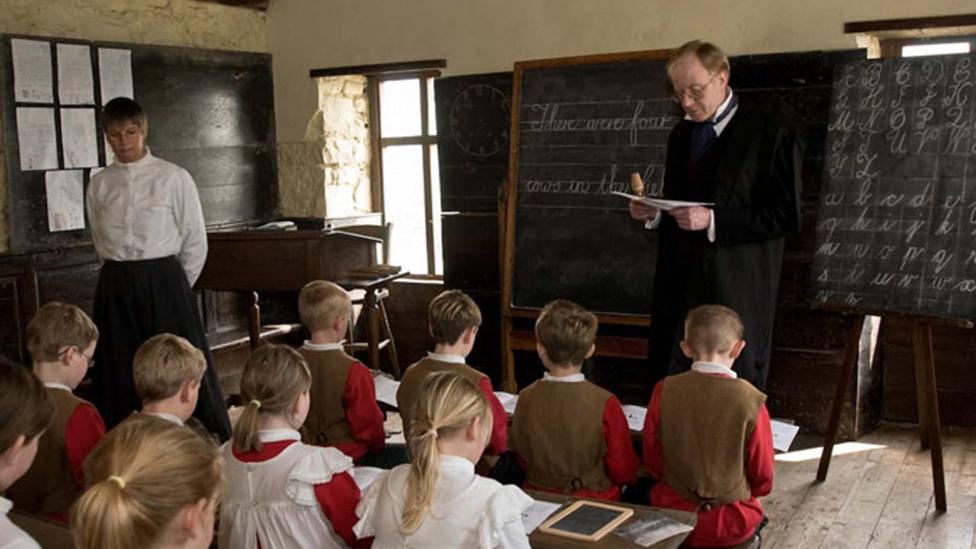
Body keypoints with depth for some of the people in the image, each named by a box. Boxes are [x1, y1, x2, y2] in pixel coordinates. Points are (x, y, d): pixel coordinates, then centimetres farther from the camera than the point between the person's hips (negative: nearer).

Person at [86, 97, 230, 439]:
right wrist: (122, 279, 9)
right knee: (119, 374, 8)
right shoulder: (99, 185, 7)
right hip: (115, 290, 4)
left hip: (164, 283, -3)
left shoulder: (174, 178, -4)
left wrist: (172, 288, 3)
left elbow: (195, 242, 0)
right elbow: (102, 244, 16)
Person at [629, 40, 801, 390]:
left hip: (736, 293, -6)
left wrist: (713, 220, -20)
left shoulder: (772, 136, -8)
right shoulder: (680, 135, 15)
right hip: (678, 287, 6)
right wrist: (652, 213, -1)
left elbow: (787, 216, -12)